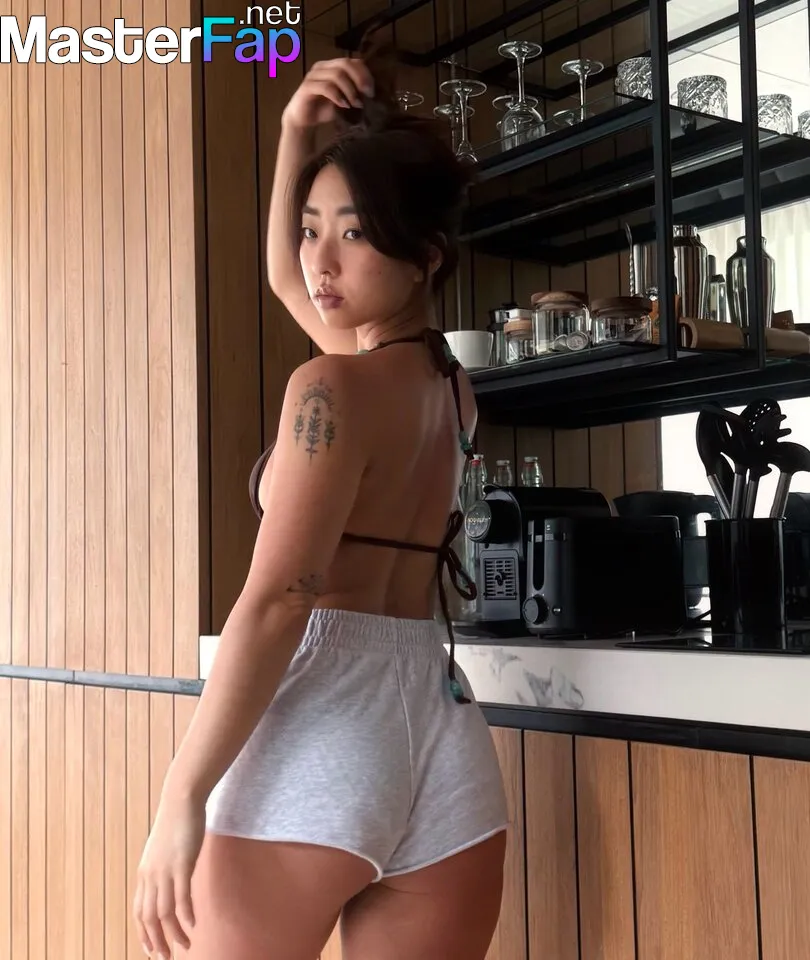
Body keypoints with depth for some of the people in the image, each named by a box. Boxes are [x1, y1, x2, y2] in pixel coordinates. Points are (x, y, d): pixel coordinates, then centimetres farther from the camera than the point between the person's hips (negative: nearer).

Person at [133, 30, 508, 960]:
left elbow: (276, 604, -18)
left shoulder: (331, 386, -10)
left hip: (320, 721, -7)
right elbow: (284, 278, 27)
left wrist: (181, 797, -15)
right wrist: (296, 137, 17)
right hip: (441, 729, 8)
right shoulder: (450, 382, 13)